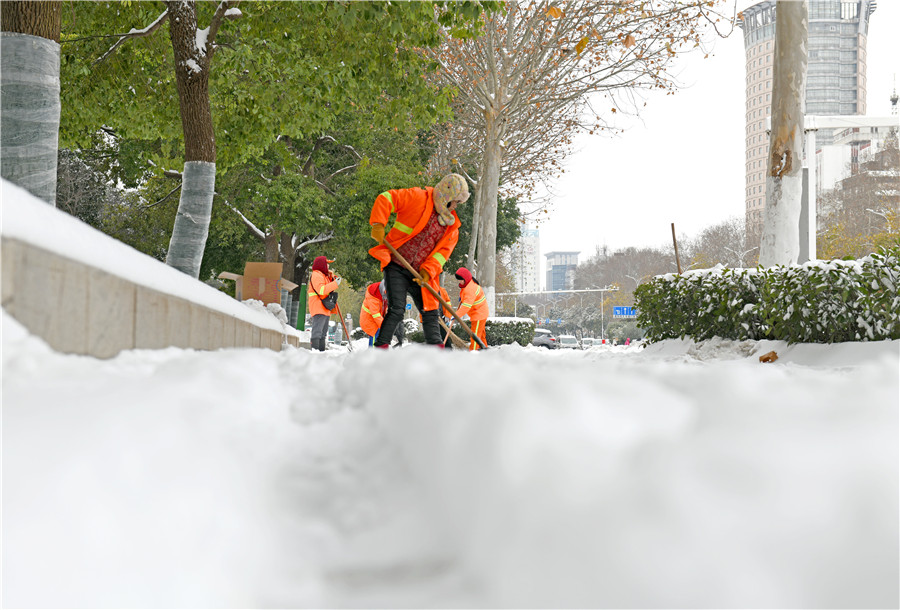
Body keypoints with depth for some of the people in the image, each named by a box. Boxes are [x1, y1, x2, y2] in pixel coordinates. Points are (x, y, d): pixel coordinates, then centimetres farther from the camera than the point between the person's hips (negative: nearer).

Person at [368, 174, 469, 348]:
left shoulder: (452, 225, 11)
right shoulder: (418, 198, -7)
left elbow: (444, 250, 5)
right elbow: (386, 198, -11)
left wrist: (428, 270, -11)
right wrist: (378, 224, -24)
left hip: (420, 274, 6)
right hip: (396, 267, -6)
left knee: (430, 312, 8)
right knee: (396, 309, -17)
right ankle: (380, 348, -13)